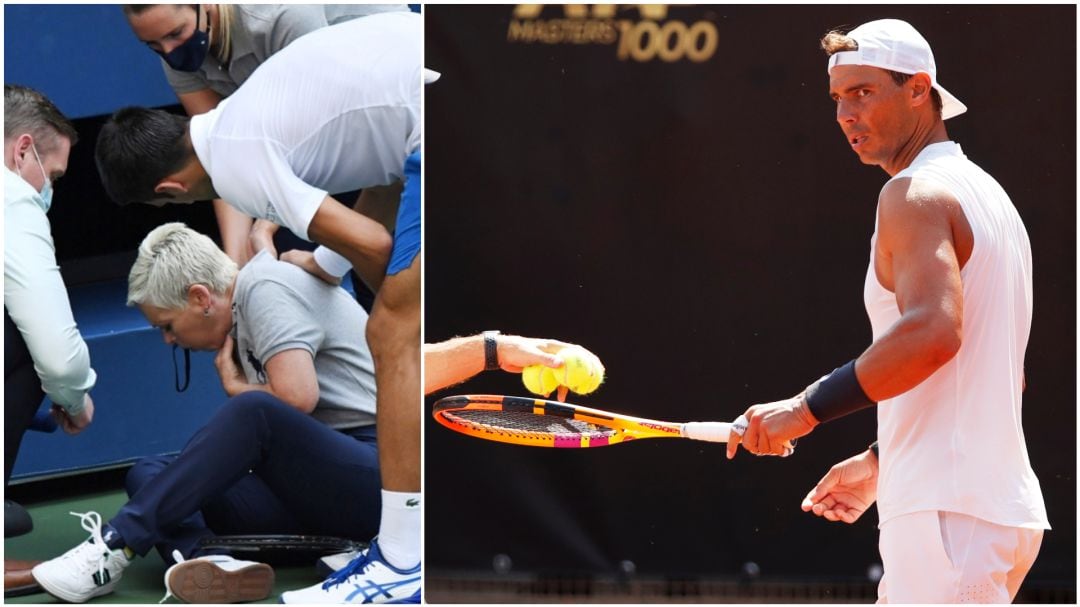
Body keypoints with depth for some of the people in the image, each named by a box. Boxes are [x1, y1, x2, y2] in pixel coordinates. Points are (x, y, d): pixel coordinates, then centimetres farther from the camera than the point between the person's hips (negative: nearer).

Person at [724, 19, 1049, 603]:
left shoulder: (915, 193, -10)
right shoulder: (986, 193, 21)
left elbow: (932, 331, -27)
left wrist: (807, 408, -20)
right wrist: (882, 461, 27)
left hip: (950, 514, -10)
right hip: (999, 505, 10)